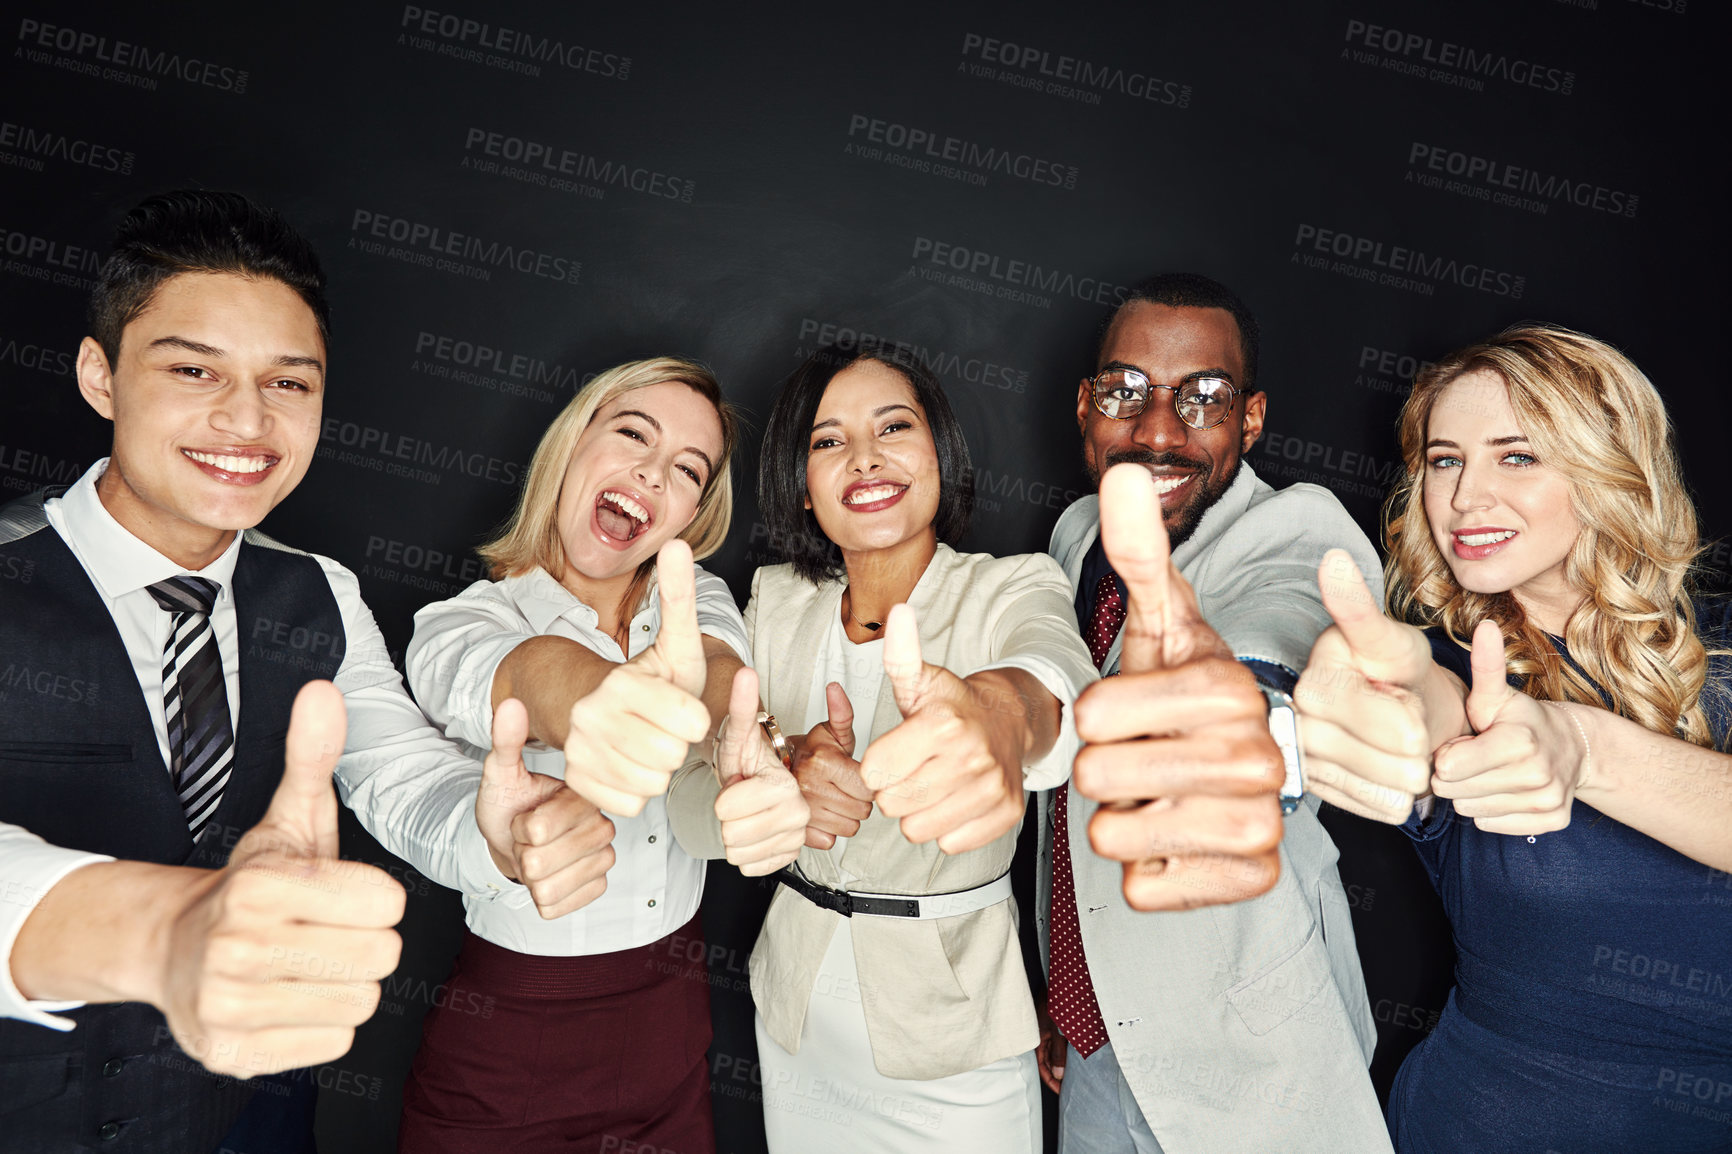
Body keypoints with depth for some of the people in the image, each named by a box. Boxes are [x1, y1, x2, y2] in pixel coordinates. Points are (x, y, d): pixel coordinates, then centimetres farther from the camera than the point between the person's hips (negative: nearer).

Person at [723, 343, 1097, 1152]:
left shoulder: (1011, 590, -14)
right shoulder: (776, 601, -3)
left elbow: (1054, 671, -38)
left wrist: (998, 710, -62)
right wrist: (782, 778, -30)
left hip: (952, 1028, -3)